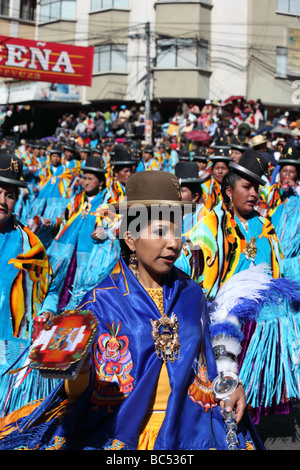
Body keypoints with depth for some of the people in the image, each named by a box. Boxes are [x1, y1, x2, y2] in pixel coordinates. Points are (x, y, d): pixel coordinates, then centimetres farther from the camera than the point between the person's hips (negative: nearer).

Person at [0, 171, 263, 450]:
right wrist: (77, 367, -28)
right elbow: (80, 393, -7)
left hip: (188, 431, 4)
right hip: (122, 431, -3)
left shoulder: (192, 295, 8)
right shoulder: (101, 302, -5)